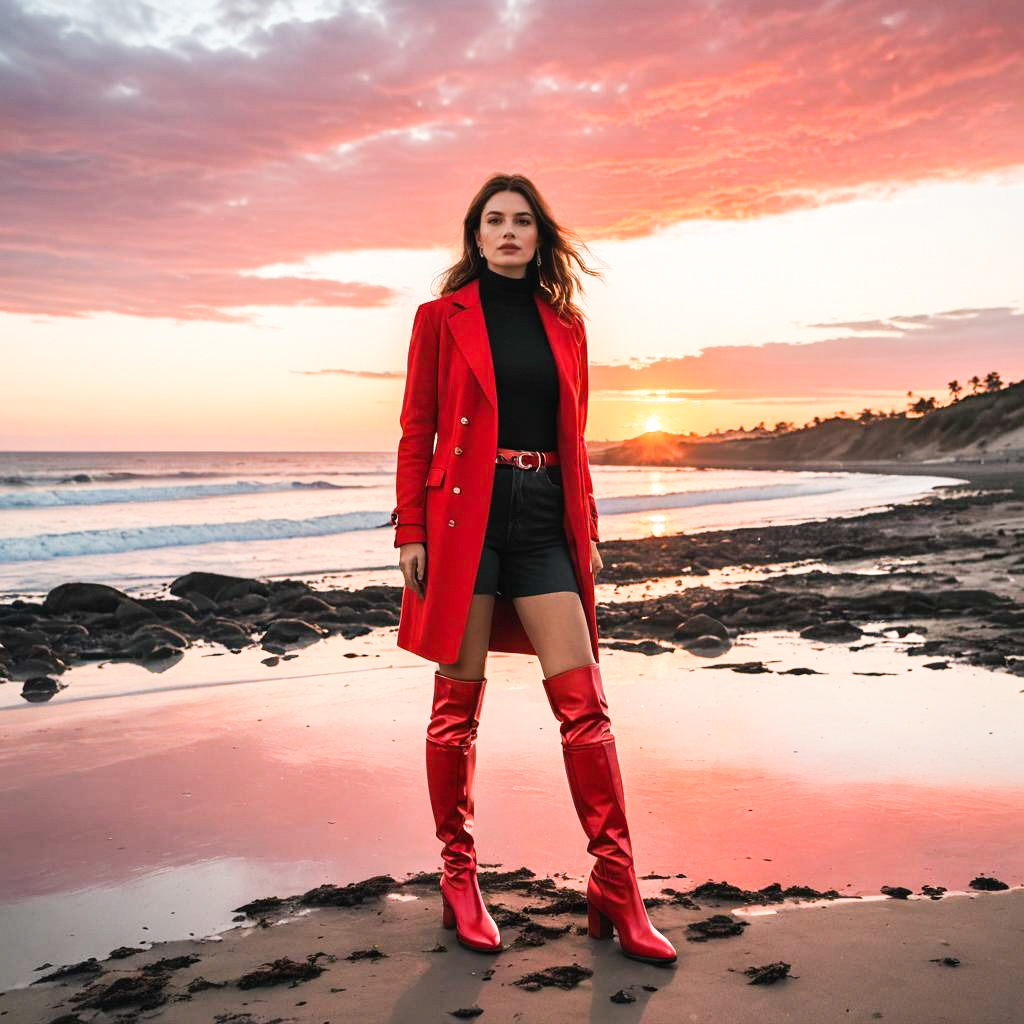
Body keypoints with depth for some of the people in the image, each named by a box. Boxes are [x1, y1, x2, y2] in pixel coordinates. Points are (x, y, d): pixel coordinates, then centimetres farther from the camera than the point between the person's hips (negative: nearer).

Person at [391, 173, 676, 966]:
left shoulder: (565, 326, 16)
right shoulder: (443, 318, 7)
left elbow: (575, 439, 17)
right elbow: (417, 431, 3)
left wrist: (589, 531, 13)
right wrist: (410, 532, -5)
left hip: (546, 521, 3)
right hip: (466, 515, -3)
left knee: (584, 702, -4)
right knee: (460, 703, 2)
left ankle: (616, 890, 3)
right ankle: (459, 879, 17)